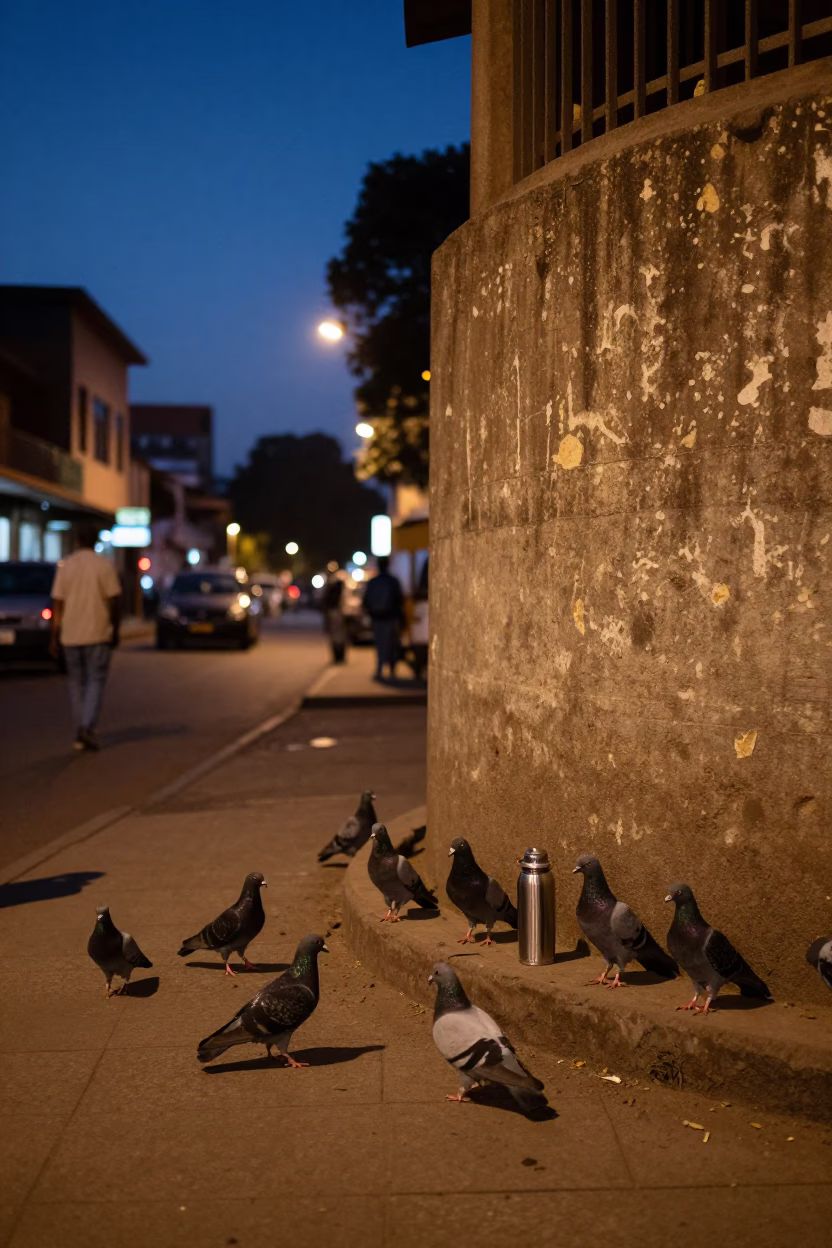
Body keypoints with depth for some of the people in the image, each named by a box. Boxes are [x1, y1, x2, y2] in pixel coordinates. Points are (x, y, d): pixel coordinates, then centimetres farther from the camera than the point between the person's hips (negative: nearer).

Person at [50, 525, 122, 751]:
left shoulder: (65, 566, 2)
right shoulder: (104, 565, -5)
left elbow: (57, 604, 1)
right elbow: (114, 601, -6)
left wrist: (54, 637, 5)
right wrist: (115, 631, 4)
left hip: (70, 636, 3)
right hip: (98, 635, -3)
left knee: (76, 683, 12)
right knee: (95, 681, 2)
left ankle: (80, 735, 13)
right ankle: (87, 727, -17)